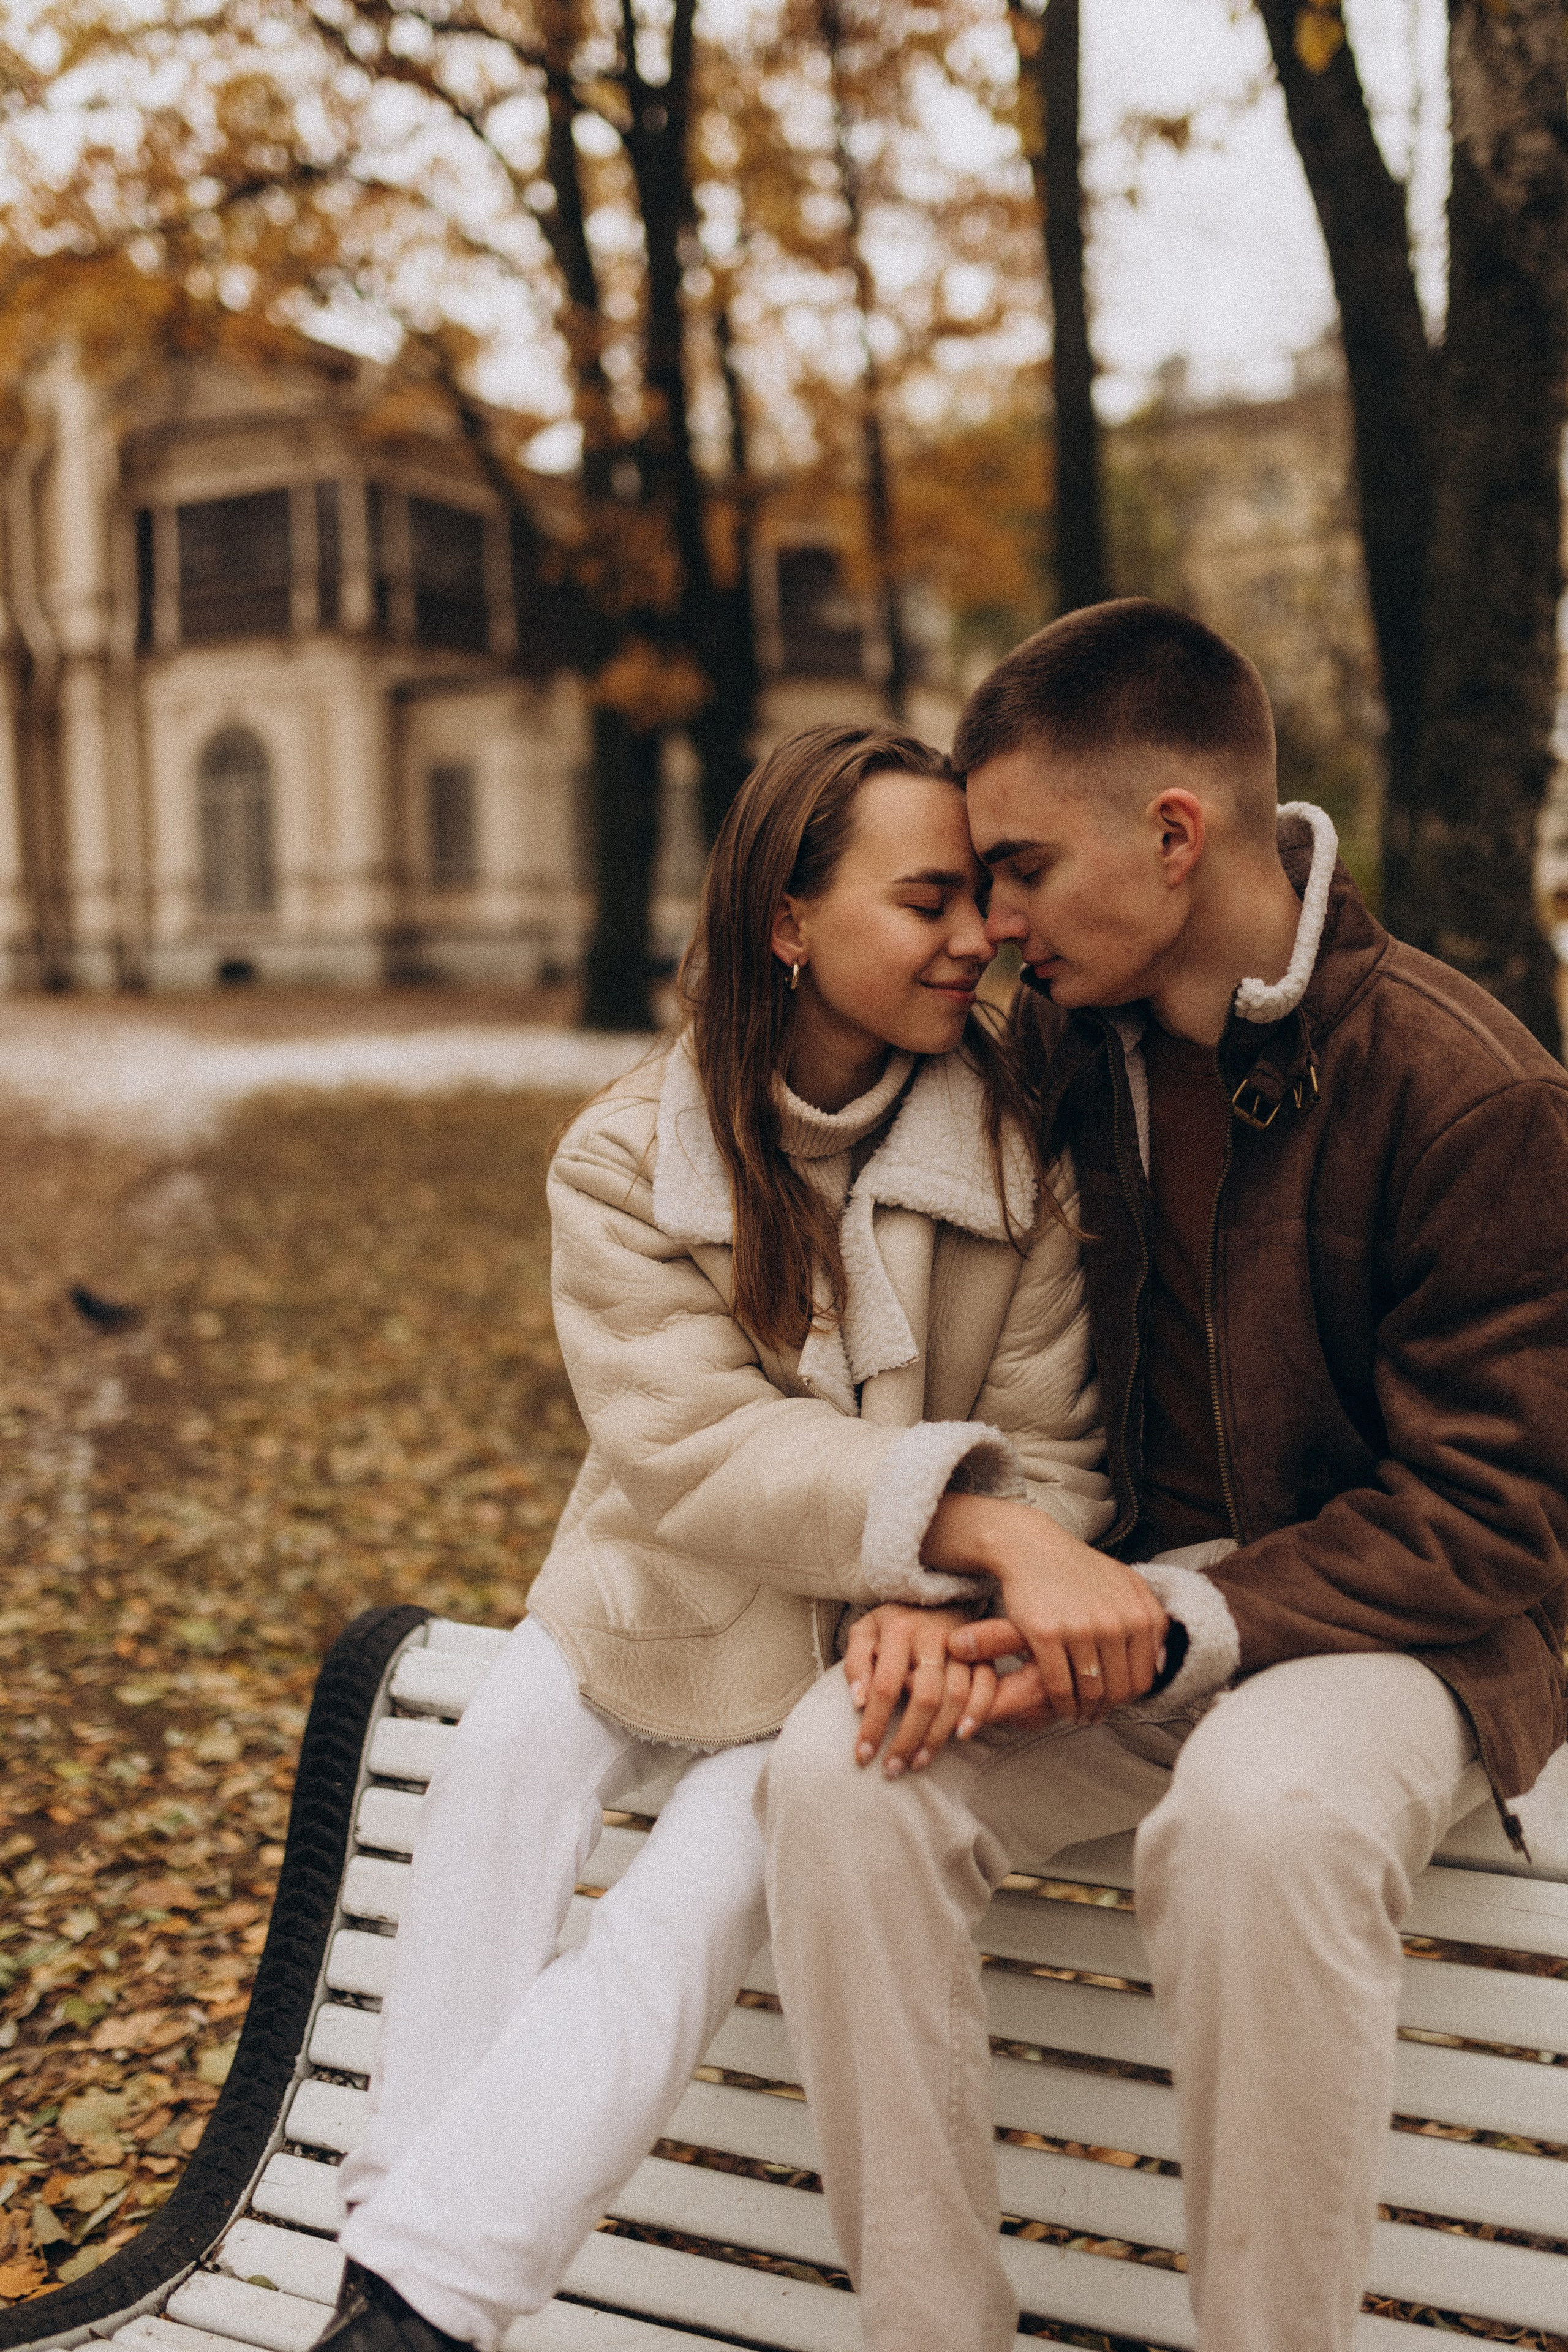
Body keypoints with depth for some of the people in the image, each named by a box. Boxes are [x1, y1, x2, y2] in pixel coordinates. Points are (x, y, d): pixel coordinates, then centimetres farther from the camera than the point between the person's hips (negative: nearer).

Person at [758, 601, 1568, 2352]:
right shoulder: (1057, 1049, 3)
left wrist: (1178, 1624, -23)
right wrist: (947, 1560, -11)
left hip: (1389, 1630, -4)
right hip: (1099, 1601, 5)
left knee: (1260, 1813, -38)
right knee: (836, 1774, -23)